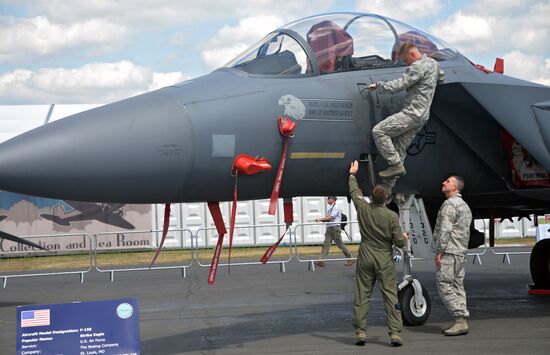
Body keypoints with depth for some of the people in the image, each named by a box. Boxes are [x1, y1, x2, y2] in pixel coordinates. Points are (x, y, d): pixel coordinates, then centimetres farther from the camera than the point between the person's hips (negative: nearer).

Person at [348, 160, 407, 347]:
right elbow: (399, 242, -11)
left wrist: (352, 175, 33)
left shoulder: (363, 209, -4)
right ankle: (395, 333, -6)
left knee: (362, 296, 8)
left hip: (365, 258, 2)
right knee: (390, 296, -1)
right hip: (384, 260, -2)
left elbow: (354, 191, 16)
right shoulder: (392, 216, -12)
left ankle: (360, 332, 6)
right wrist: (404, 238, 13)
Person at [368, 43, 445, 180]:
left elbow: (399, 85, -20)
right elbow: (441, 78, 37)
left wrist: (378, 85, -7)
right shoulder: (433, 63, 16)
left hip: (411, 114, -10)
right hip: (422, 116, 10)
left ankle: (396, 165, -11)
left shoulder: (418, 67, -15)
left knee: (378, 131, -11)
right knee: (400, 148, 9)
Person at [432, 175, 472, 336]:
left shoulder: (450, 204, -11)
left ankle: (460, 320, -14)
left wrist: (439, 251, -18)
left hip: (449, 251, -10)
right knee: (458, 286, 8)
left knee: (444, 285, -10)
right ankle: (462, 321, 6)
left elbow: (445, 230, -19)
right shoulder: (464, 205, 21)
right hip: (461, 252, 10)